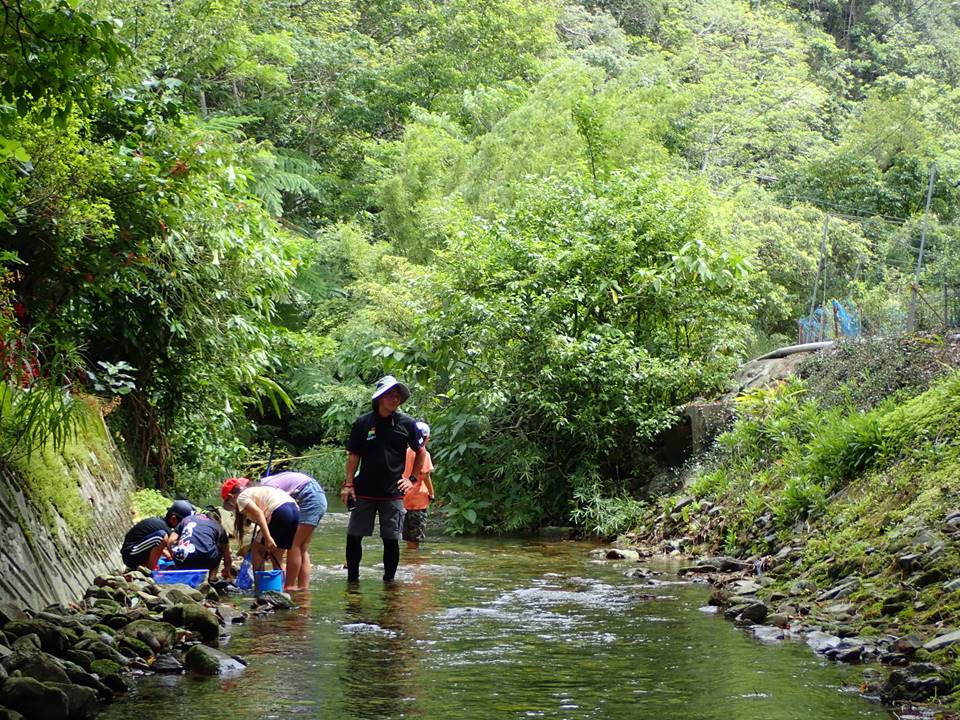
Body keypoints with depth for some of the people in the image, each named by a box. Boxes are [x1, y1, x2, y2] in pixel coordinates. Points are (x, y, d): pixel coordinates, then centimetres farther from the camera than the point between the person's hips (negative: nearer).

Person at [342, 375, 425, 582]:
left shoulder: (406, 423, 1)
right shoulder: (363, 423, 0)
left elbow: (420, 452, 13)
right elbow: (353, 455, 3)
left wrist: (412, 479, 5)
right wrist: (348, 484, -3)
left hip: (393, 493, 0)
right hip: (364, 491, 0)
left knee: (391, 539, 2)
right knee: (353, 536, 2)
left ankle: (389, 579, 13)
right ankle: (352, 577, 14)